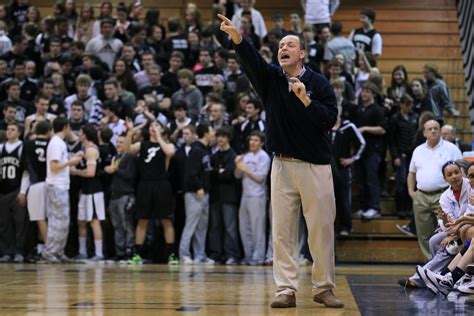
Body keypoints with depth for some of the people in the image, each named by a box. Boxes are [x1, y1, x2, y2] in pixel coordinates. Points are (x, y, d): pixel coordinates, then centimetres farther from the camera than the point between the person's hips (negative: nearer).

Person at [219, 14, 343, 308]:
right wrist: (237, 37, -31)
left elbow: (330, 119, -10)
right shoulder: (271, 77, 7)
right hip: (283, 165, 2)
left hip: (316, 166, -2)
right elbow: (251, 59, -12)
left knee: (322, 229, 1)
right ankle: (287, 290, 4)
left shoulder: (319, 83, -1)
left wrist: (306, 100, -22)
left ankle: (324, 287, 12)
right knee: (283, 230, 1)